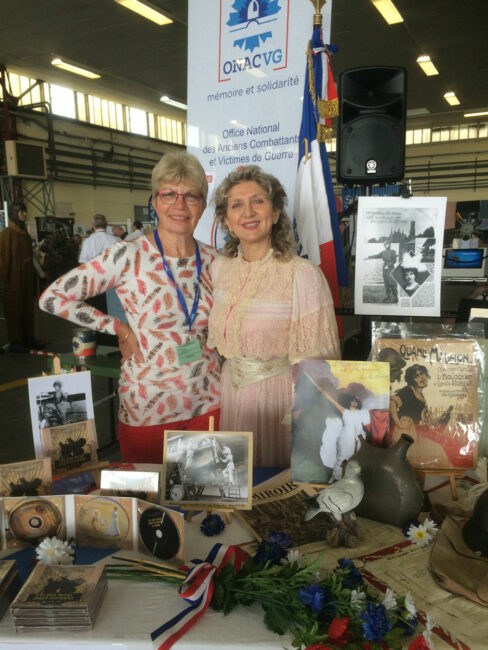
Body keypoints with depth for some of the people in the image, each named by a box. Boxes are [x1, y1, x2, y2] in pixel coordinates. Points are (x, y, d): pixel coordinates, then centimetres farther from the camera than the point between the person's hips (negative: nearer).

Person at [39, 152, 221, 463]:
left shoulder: (212, 260, 1)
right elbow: (53, 297, -10)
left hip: (208, 403, 4)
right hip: (147, 407, -3)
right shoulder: (130, 256, -12)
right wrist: (120, 329, -10)